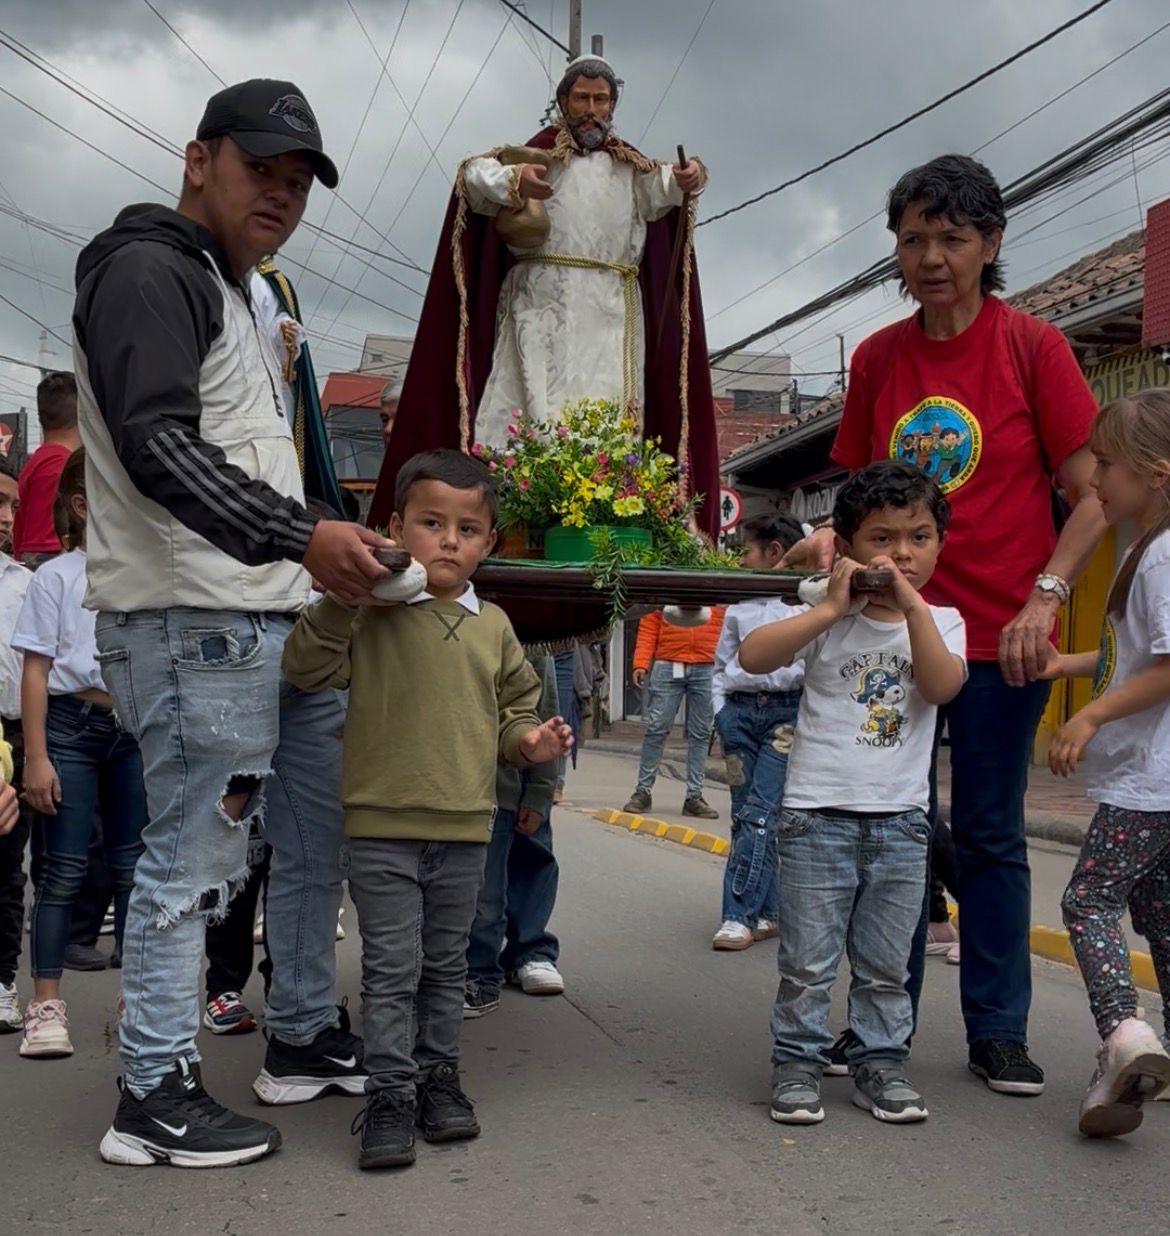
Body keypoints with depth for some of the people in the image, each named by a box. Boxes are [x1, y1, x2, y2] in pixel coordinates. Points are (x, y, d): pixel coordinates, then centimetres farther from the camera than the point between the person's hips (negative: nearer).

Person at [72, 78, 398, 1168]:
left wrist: (322, 556, 26)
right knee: (195, 863, -5)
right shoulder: (149, 272, -9)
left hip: (281, 620, 11)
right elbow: (157, 447, -24)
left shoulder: (234, 297, 22)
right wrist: (298, 536, -33)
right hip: (195, 627, -10)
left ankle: (305, 1037, 30)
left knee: (323, 828, 16)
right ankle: (154, 1099, 7)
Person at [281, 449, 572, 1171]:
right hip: (383, 824, -4)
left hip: (465, 826, 4)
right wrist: (338, 599, -23)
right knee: (391, 969, 1)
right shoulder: (371, 613, -5)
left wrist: (528, 740, -2)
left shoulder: (492, 627, 8)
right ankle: (390, 1096, 11)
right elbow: (307, 669, -13)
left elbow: (515, 704, 18)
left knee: (446, 965, 16)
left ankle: (438, 1077, 30)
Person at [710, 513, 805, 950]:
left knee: (760, 813, -13)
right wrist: (722, 713, 11)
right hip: (739, 708, 6)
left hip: (787, 709, -5)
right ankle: (765, 912, 9)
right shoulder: (739, 603, 18)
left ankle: (741, 915, -12)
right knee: (744, 813, 2)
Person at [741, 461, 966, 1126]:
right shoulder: (829, 618, -3)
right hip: (819, 815, -2)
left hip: (901, 820, 3)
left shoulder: (941, 621, 6)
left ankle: (882, 1064, 26)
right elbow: (753, 656, -17)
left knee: (886, 965, 13)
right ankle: (798, 1065, 16)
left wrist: (912, 606, -19)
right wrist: (832, 609, -22)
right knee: (807, 962, 3)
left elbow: (943, 686, -13)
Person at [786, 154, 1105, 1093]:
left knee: (991, 836, 6)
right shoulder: (876, 359, 6)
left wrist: (1044, 598, -17)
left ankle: (998, 1033, 18)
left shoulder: (1032, 347, -4)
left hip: (998, 640, -3)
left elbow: (1092, 496, -5)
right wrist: (833, 537, -6)